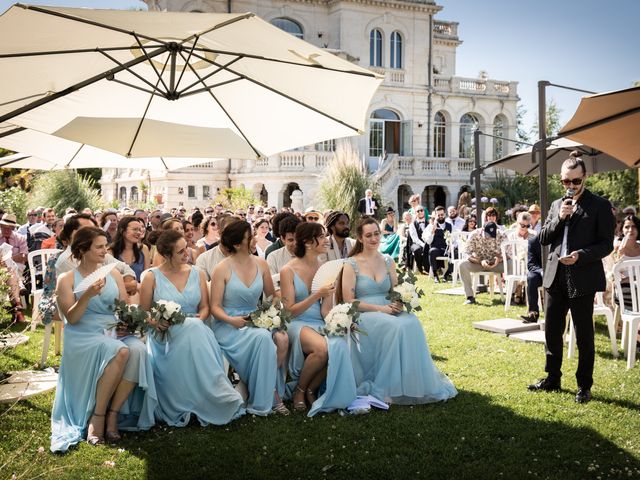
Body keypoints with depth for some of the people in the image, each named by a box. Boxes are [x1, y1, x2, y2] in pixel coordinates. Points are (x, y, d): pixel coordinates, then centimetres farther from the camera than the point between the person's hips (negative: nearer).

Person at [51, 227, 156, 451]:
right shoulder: (67, 279, 4)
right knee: (119, 351, -36)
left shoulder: (113, 274, 14)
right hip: (83, 337, -4)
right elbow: (71, 318, -6)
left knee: (138, 349, -32)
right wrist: (88, 295, -20)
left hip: (116, 332, 4)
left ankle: (113, 414, -22)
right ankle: (97, 417, -22)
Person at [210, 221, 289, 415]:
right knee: (262, 338, -32)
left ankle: (269, 390, -9)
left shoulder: (260, 264, 6)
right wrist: (231, 320, -25)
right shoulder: (222, 269, -7)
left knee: (282, 339, -26)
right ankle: (270, 395, -16)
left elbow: (271, 296, 14)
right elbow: (215, 307, -6)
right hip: (228, 325, -4)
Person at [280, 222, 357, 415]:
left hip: (321, 324, 4)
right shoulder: (289, 270, -3)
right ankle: (299, 390, -6)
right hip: (298, 324, -4)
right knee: (322, 347, -35)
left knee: (339, 345, -30)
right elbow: (290, 310, -6)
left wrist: (329, 294, -15)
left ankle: (311, 390, -5)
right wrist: (317, 295, -15)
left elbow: (325, 313, 7)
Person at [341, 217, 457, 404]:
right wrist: (379, 308, -15)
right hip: (364, 316, -4)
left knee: (412, 323, -29)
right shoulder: (351, 264, 0)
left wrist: (399, 302, -8)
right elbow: (349, 301, -6)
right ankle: (388, 388, -22)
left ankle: (415, 385, -21)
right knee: (397, 327, -33)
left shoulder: (388, 262, 15)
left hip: (388, 311, 4)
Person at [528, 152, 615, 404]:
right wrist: (559, 218, -8)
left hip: (582, 279, -5)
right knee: (552, 330, 12)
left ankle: (584, 385, 18)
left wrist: (581, 256, -21)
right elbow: (543, 238, 7)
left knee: (583, 335, 5)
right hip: (556, 277, 5)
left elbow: (606, 244, -7)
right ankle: (552, 378, 27)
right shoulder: (557, 205, 12)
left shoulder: (599, 205, -3)